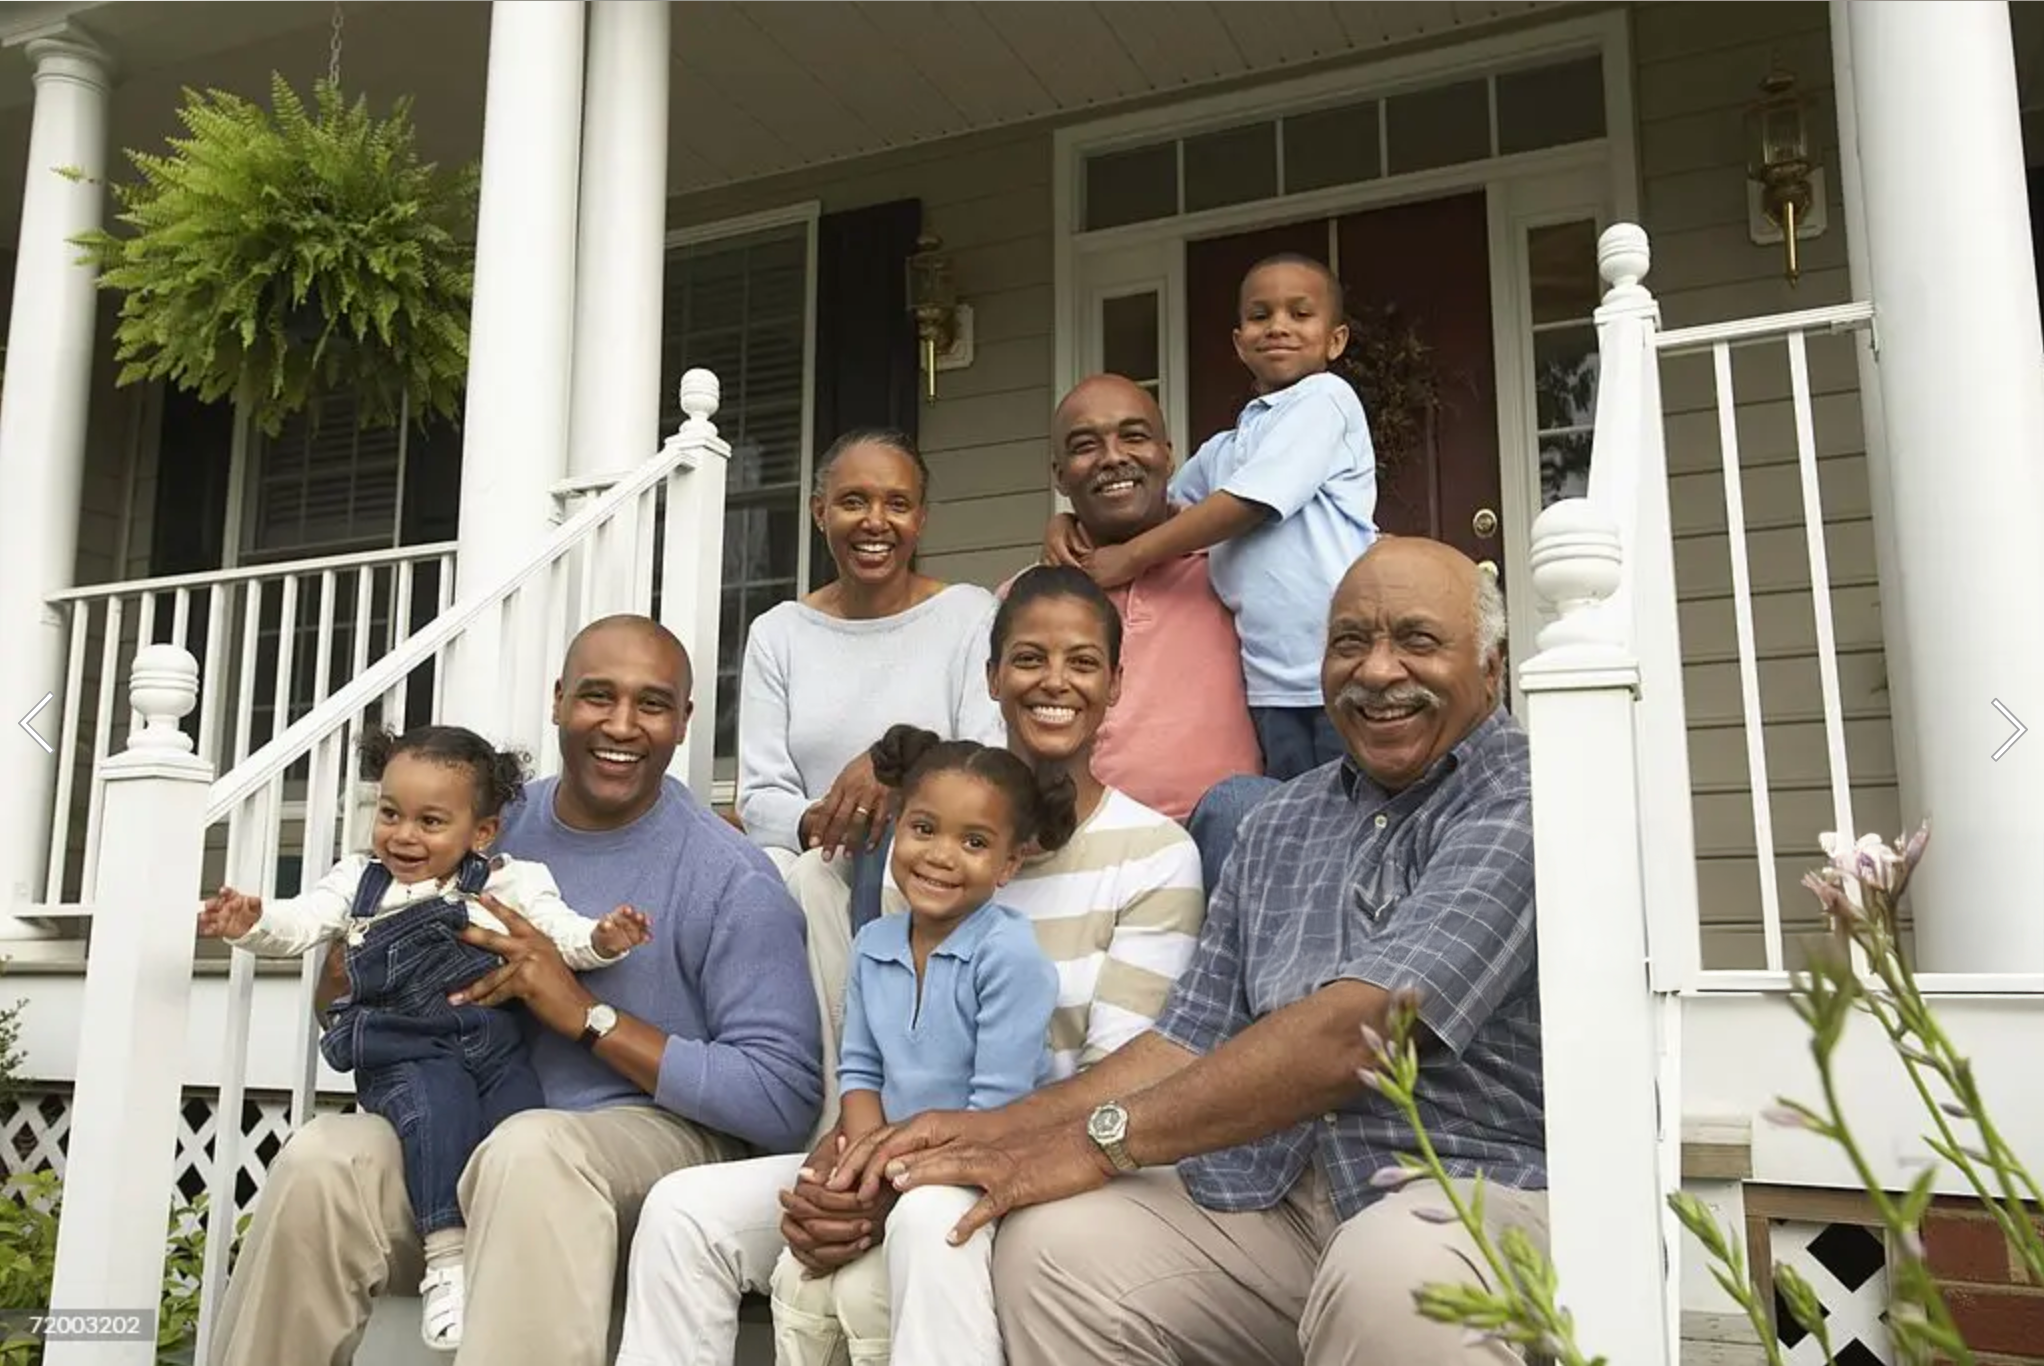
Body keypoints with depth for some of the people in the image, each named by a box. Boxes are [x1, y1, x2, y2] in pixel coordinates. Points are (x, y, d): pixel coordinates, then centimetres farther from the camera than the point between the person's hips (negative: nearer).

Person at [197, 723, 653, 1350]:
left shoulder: (508, 882, 10)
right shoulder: (359, 881, 15)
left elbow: (560, 931, 3)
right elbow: (301, 922, 4)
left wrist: (600, 939, -19)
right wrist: (253, 922, -18)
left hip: (494, 1045, 1)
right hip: (405, 1056, 0)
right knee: (436, 1105, -30)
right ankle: (447, 1259, -26)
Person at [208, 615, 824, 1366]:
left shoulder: (731, 880, -9)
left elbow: (785, 1100, -15)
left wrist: (588, 1014, -18)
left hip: (655, 1134, -4)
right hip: (460, 1132, 5)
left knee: (532, 1150, -36)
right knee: (322, 1158, -23)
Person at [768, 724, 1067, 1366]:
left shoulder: (1010, 956, -20)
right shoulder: (872, 944, 1)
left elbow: (997, 1108, -20)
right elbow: (860, 1070, 6)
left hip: (975, 1180, -6)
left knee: (866, 1289, -19)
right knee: (798, 1276, -9)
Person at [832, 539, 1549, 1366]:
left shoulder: (1525, 802, -9)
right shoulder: (1279, 826, 15)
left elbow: (1353, 1032, -21)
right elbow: (1192, 1044, 10)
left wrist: (1100, 1141, -20)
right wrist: (997, 1130, -5)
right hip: (1281, 1196, 6)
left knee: (1393, 1274, -38)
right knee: (1051, 1244, -18)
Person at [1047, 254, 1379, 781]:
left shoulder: (1326, 396, -1)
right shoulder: (1222, 452, 19)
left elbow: (1246, 505, -10)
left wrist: (1129, 556, -3)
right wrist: (1072, 522, 10)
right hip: (1272, 688, 6)